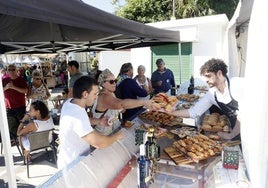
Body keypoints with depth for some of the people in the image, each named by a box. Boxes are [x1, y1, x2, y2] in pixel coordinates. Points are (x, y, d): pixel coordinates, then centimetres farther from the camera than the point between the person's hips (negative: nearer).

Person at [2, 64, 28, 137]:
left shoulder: (21, 80, -5)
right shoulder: (4, 80, 4)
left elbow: (25, 91, -16)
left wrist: (14, 87, -24)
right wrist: (6, 87, -15)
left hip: (20, 107, -2)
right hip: (9, 107, 2)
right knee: (12, 127, 9)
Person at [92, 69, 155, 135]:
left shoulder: (111, 93, 7)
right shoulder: (104, 97, -24)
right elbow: (121, 104, -41)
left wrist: (122, 109, -4)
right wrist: (143, 102, -44)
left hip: (116, 127, 8)